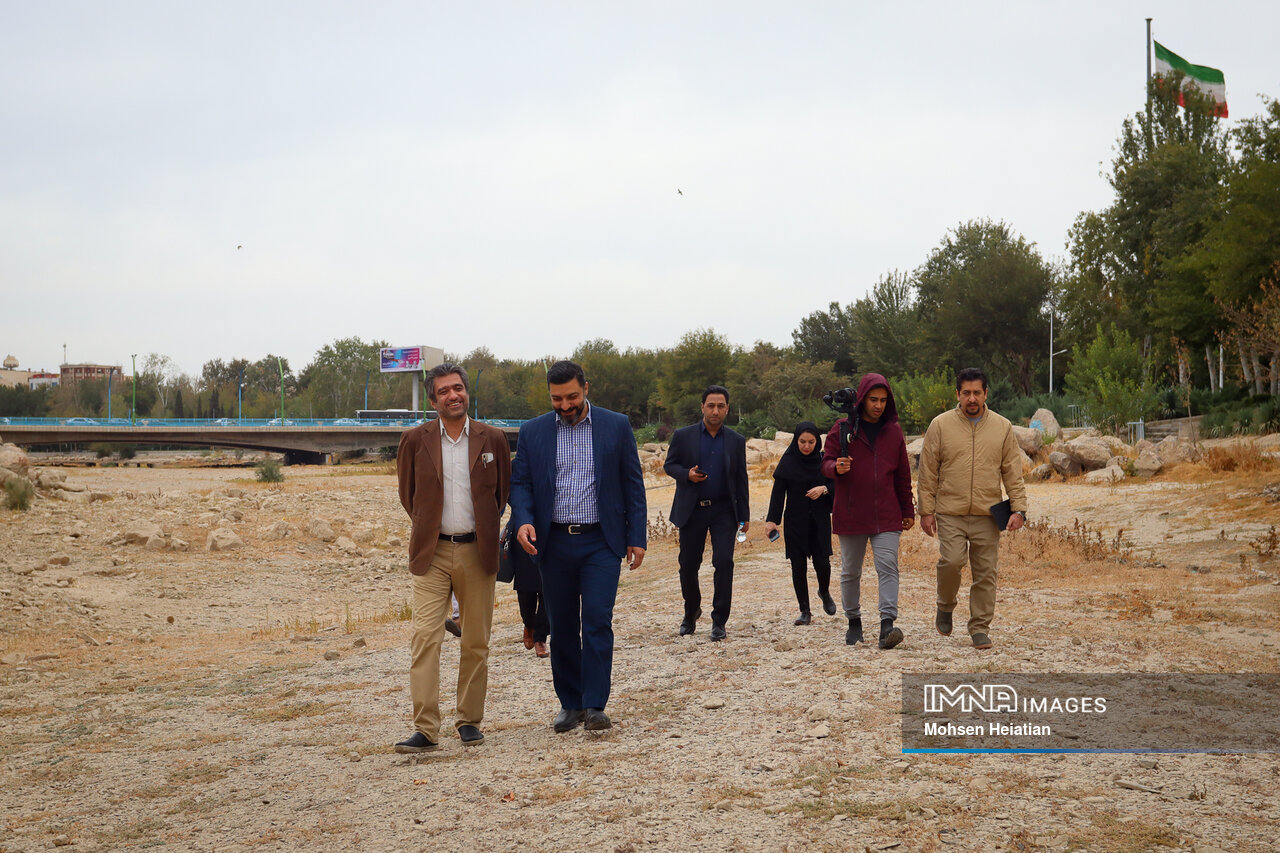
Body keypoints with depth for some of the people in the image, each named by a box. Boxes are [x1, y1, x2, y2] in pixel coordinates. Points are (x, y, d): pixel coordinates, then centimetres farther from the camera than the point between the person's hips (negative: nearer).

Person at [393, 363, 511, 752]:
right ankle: (425, 728, -9)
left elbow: (505, 490, 15)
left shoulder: (492, 439, 3)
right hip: (432, 552, -1)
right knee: (425, 637, -10)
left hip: (477, 551, 1)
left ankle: (469, 721, 18)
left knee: (476, 643, 6)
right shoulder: (416, 439, 1)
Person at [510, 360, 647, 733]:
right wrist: (523, 520, -15)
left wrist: (637, 536, -1)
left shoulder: (616, 426, 2)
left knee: (597, 621, -10)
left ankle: (595, 705, -7)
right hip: (554, 544, 2)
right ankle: (570, 704, 18)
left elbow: (633, 483, 4)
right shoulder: (532, 432, 6)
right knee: (562, 628, 8)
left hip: (601, 542, -2)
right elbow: (520, 483, 5)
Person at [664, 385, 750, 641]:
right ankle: (691, 613, 30)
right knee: (688, 565, 6)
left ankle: (719, 620, -2)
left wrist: (744, 515, 8)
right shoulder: (683, 436, 2)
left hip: (723, 510, 0)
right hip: (692, 511, 0)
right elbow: (669, 465, 7)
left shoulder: (736, 441, 6)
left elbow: (740, 479, 10)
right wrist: (687, 474, -15)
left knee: (724, 562, -11)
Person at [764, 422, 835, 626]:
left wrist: (824, 489, -17)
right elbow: (778, 493, -5)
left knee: (822, 562, -6)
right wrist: (772, 520, -14)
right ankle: (804, 611, 10)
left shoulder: (823, 460, 1)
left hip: (820, 519, 1)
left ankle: (824, 592, 27)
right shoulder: (788, 462, -2)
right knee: (798, 565, -1)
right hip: (795, 521, -1)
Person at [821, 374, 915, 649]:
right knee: (850, 571, 8)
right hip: (850, 513, -1)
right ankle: (854, 621, 21)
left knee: (888, 566, -12)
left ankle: (888, 623, -18)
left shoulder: (893, 431, 9)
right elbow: (826, 462, 2)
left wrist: (908, 510, 16)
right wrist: (836, 467, -22)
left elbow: (903, 475, 15)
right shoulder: (843, 428, 1)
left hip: (886, 515, 1)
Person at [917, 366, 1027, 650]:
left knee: (985, 572, 1)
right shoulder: (940, 425, 3)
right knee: (951, 561, -15)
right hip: (950, 513, -1)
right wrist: (926, 510, -1)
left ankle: (980, 627, 12)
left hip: (987, 515, 2)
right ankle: (946, 606, 13)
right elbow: (928, 472, 4)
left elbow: (1013, 472, 9)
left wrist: (1019, 508, -1)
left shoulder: (1002, 427, 8)